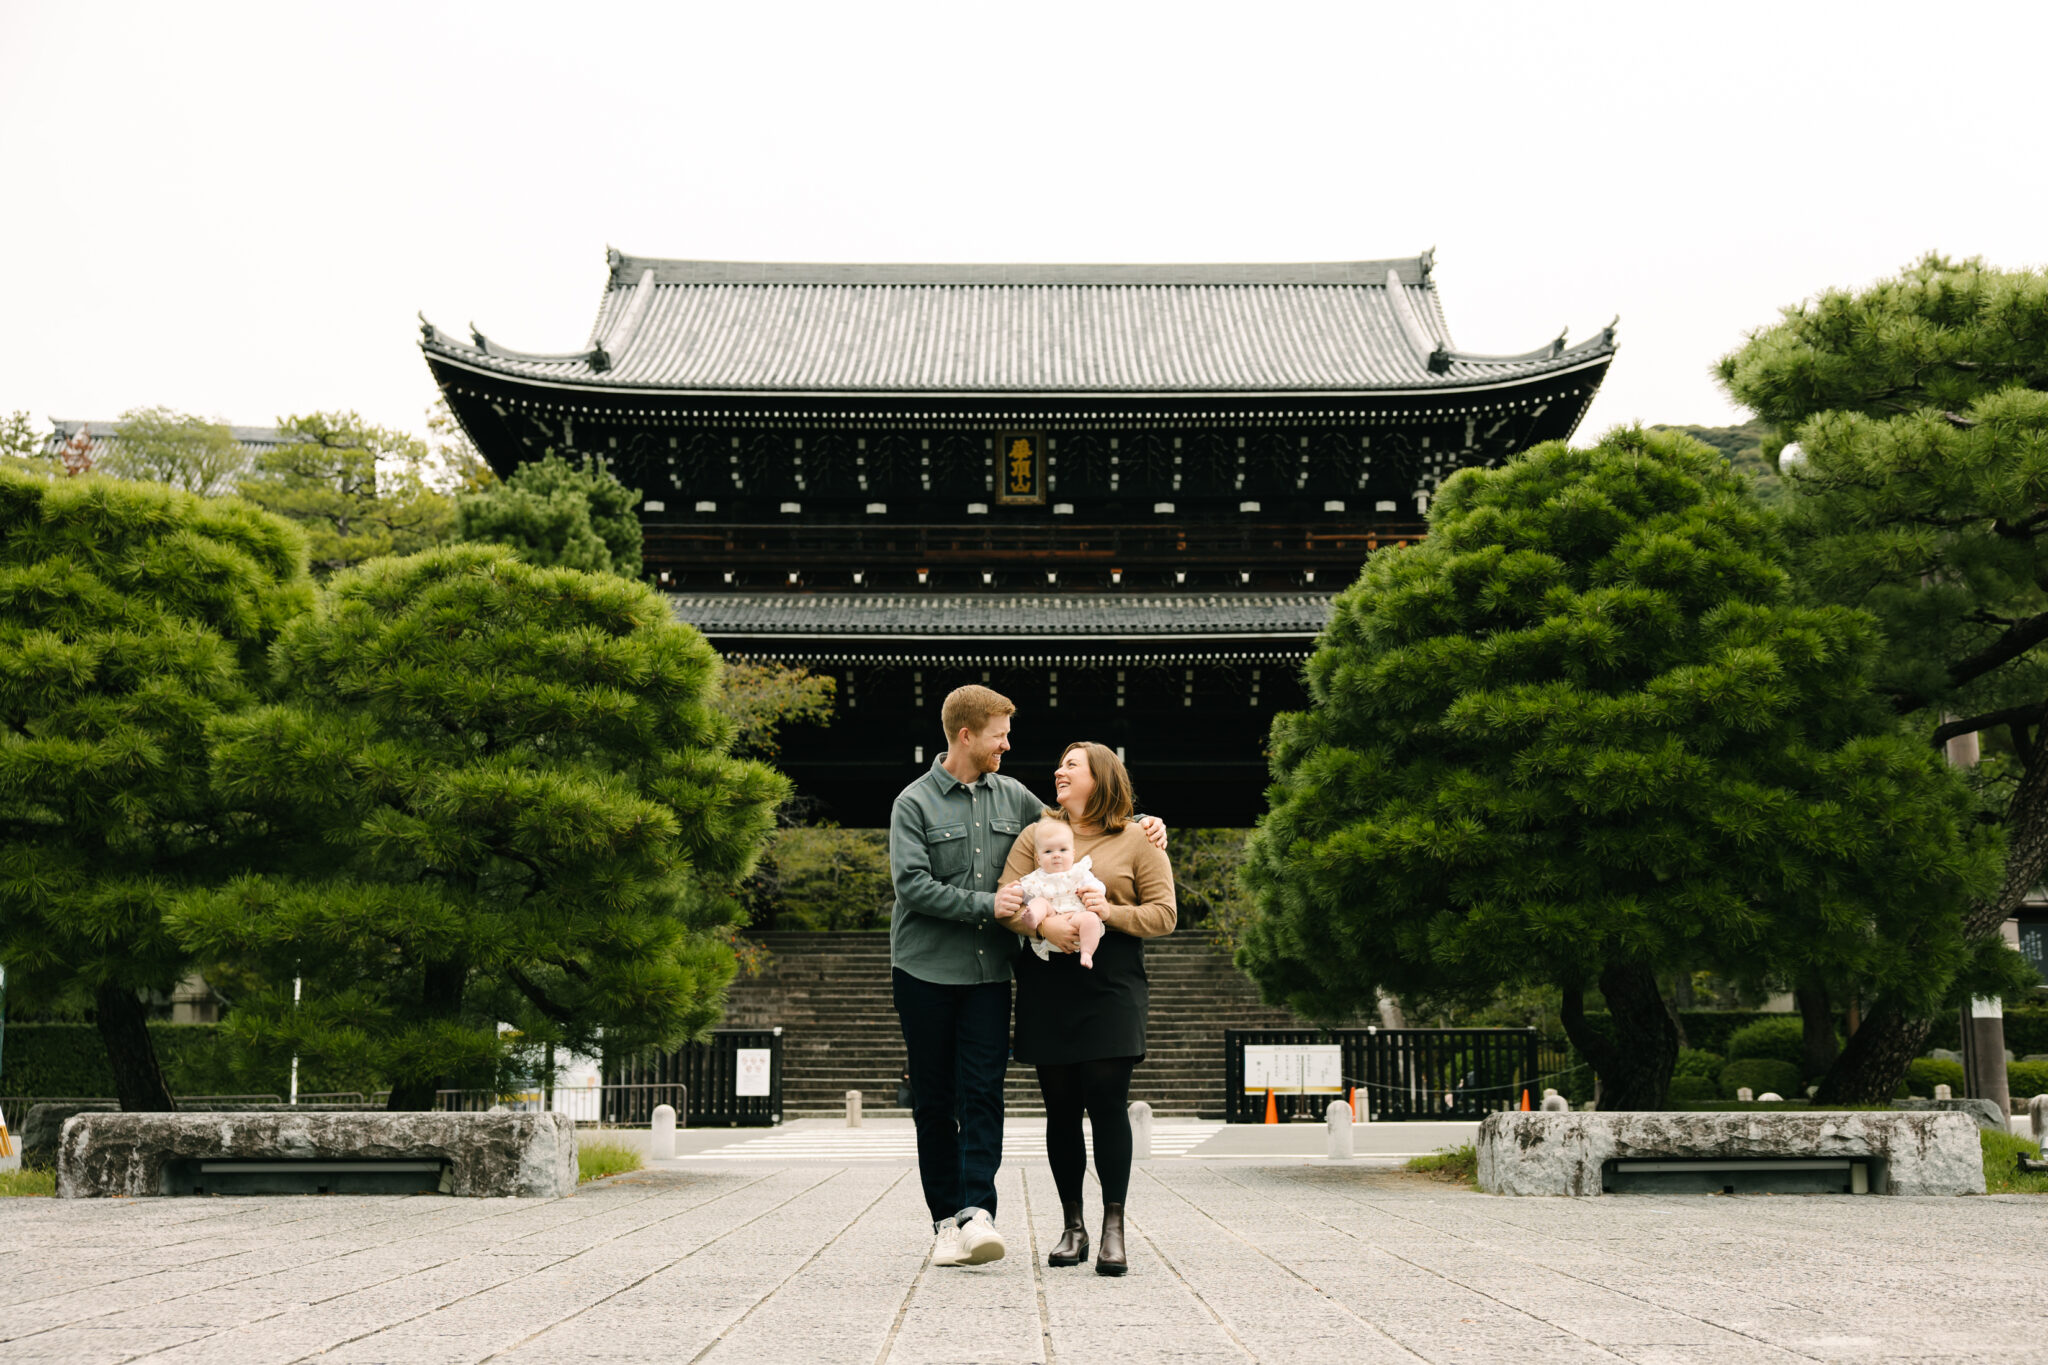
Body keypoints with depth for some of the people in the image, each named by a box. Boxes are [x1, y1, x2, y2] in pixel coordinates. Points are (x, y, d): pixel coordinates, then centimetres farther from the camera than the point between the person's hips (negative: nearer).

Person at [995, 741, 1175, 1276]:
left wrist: (1111, 913, -12)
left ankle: (1113, 1229, -4)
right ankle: (1072, 1225, 13)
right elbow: (1008, 900, 3)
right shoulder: (1035, 836, 13)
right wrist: (1042, 924, -16)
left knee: (1108, 1101, -10)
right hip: (1047, 986, 2)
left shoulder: (1137, 841, 8)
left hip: (1111, 987, -2)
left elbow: (1164, 914, 4)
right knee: (1061, 1107, 4)